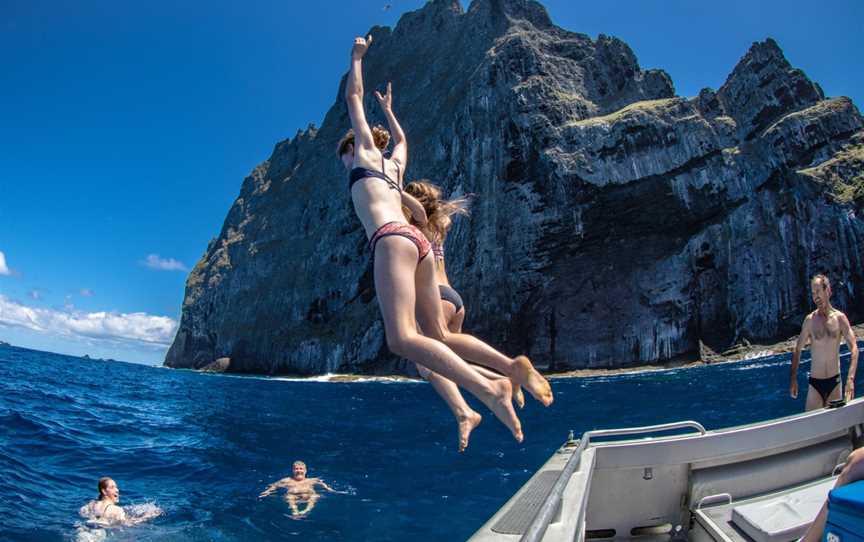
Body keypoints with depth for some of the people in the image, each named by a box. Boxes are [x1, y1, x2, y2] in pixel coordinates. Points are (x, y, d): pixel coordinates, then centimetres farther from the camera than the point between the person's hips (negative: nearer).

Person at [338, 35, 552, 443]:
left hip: (392, 239, -8)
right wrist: (388, 109, 66)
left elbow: (353, 95, 21)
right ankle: (511, 366, -7)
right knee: (438, 336, 7)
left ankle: (488, 389, -36)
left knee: (401, 338, -23)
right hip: (417, 241, 8)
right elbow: (402, 139, 55)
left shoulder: (366, 152, 17)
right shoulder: (393, 165, 33)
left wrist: (357, 56, 34)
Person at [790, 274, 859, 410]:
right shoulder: (810, 320, -5)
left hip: (835, 381, 1)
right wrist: (793, 378, -4)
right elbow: (798, 350, 2)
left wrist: (850, 378, -22)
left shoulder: (840, 318, -4)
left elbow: (854, 348, -9)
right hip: (815, 382, -1)